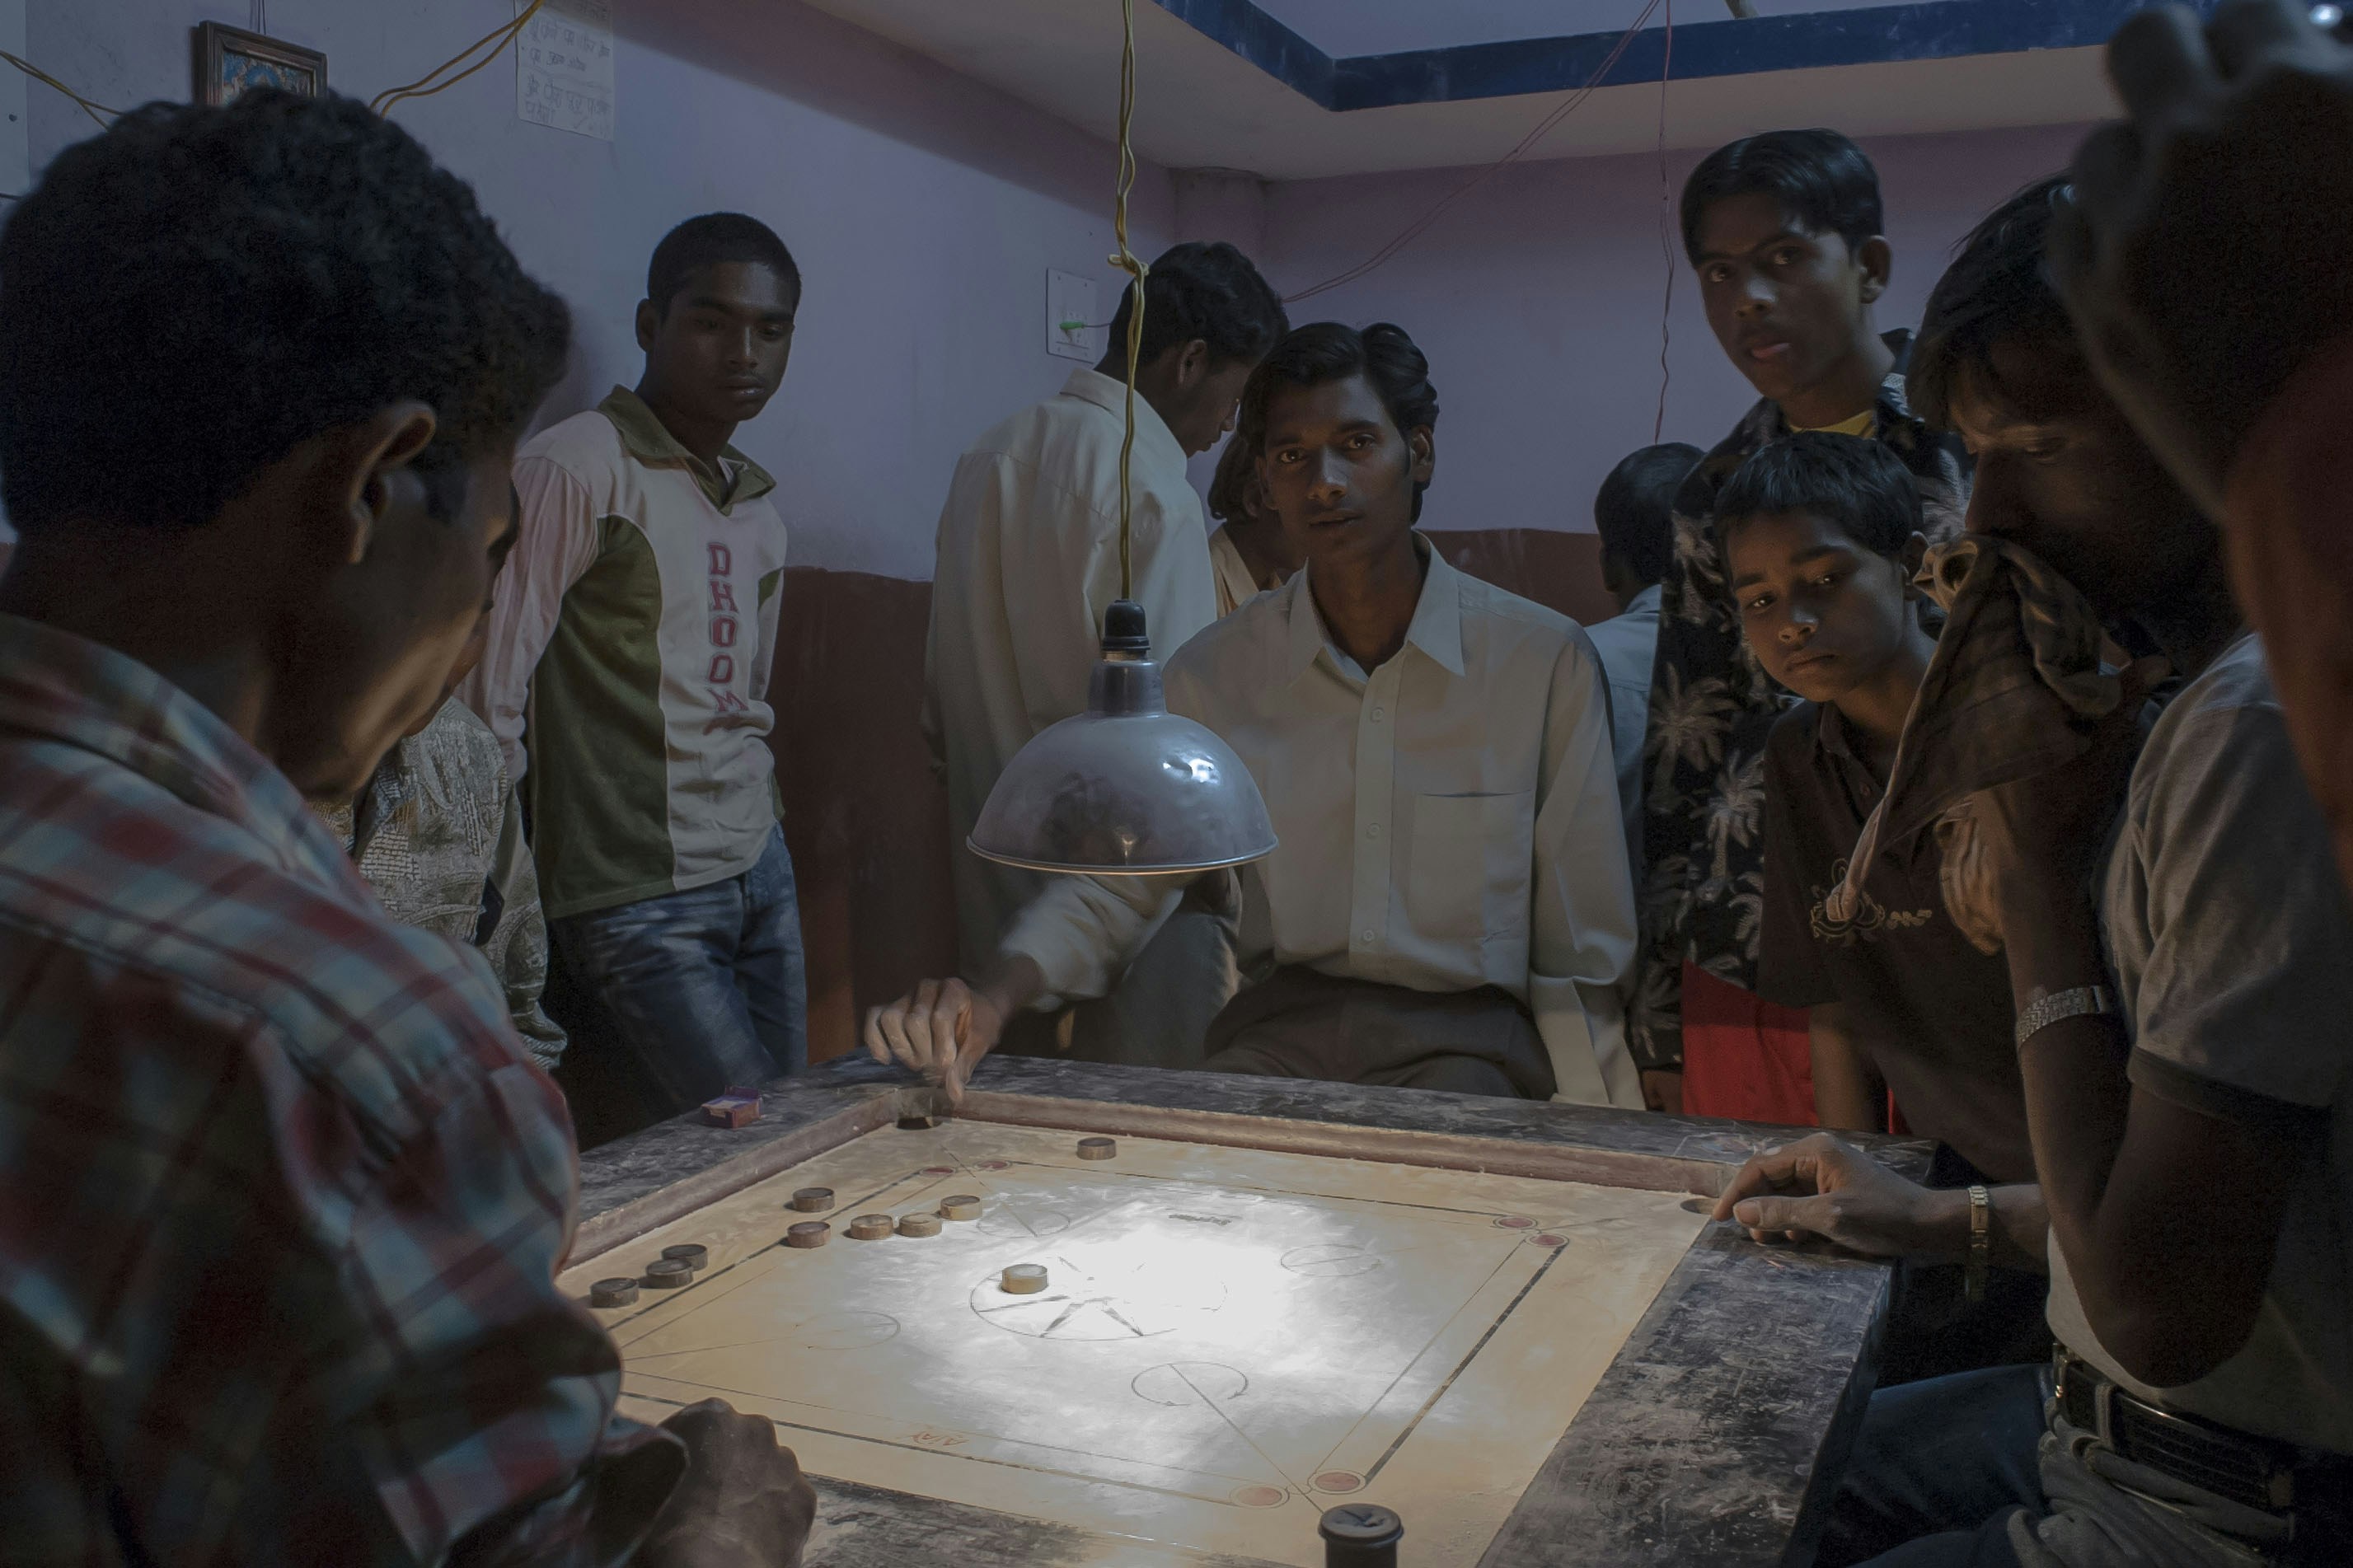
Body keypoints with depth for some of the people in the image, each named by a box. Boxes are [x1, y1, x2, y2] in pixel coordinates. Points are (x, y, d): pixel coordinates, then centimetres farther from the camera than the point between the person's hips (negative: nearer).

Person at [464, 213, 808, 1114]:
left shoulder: (759, 512, 14)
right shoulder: (576, 470, -11)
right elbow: (489, 695, -12)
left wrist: (761, 833, 16)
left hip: (760, 872, 8)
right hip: (639, 901, -8)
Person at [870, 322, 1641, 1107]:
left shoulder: (1545, 660, -1)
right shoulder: (1214, 673, 5)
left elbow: (1581, 952, 2)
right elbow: (1114, 883, 6)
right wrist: (995, 992, -14)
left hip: (1467, 1042, -1)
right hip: (1279, 1034, 2)